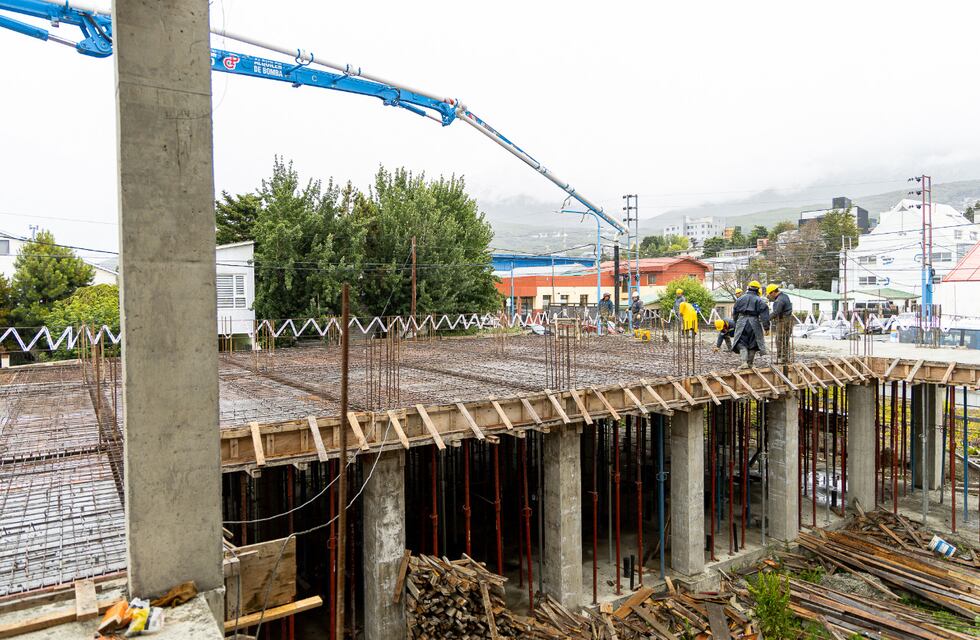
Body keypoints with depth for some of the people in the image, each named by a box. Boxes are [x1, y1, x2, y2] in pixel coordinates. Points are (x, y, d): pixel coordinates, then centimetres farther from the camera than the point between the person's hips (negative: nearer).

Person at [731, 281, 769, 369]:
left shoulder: (740, 299, 8)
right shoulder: (759, 300, 0)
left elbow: (734, 313, 13)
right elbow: (764, 314, -8)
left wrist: (736, 323, 24)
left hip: (741, 322, 1)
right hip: (754, 322, -1)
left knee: (742, 343, 2)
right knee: (753, 344, 12)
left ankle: (744, 362, -15)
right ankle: (749, 363, 15)